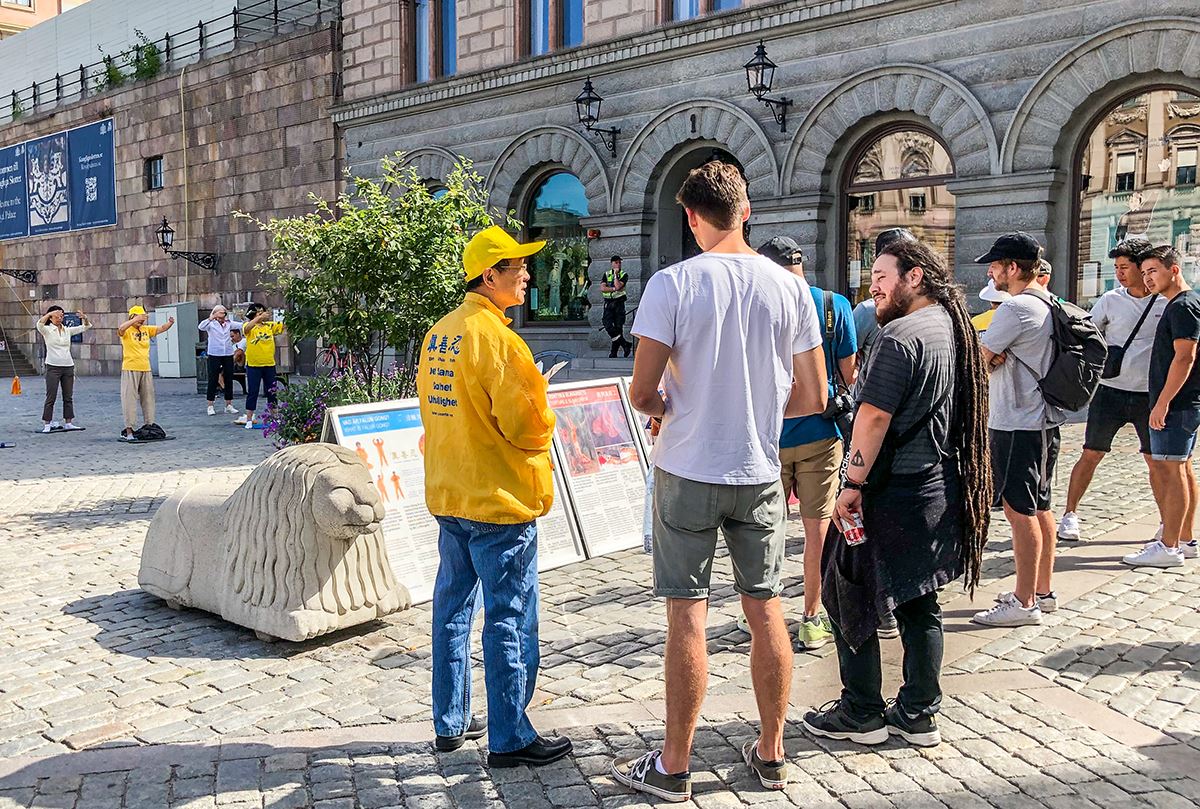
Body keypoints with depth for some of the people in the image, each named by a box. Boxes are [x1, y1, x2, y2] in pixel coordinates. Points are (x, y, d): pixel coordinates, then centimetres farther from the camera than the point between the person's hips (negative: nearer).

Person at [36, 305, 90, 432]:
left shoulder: (67, 330, 11)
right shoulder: (47, 330, 0)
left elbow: (86, 327, 8)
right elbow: (40, 324, -22)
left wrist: (84, 317, -11)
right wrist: (50, 313, -30)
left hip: (68, 367, 4)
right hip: (53, 367, -4)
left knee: (68, 397, 7)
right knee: (51, 397, -4)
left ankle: (68, 423, 14)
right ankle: (47, 424, 1)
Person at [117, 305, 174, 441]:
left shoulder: (146, 329, 12)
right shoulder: (127, 331, -4)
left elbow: (161, 329, 9)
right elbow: (120, 329, -26)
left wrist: (170, 323, -12)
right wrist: (136, 319, -34)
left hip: (146, 370, 6)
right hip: (130, 370, -6)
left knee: (148, 398, 10)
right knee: (130, 399, -4)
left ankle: (149, 426, 19)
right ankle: (128, 430, -3)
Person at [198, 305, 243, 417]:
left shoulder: (229, 323, 9)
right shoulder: (211, 324, -2)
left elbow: (243, 325, 4)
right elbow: (200, 327, -20)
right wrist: (210, 318, -31)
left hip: (228, 354, 4)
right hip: (214, 355, -4)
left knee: (229, 379, 7)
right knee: (213, 380, 0)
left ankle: (228, 405, 16)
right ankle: (210, 406, 5)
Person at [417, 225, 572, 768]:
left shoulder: (439, 332, 9)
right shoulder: (493, 335, -18)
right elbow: (526, 422, -20)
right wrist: (542, 426, 0)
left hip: (447, 495, 9)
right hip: (498, 499, -9)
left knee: (453, 607, 16)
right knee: (509, 620, 0)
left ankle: (451, 722, 28)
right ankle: (509, 739, 9)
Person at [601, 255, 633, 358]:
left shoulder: (624, 275, 4)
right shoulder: (606, 274, 12)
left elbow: (618, 286, -14)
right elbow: (602, 288, -1)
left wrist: (616, 274, -8)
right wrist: (614, 289, -11)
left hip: (619, 303, -1)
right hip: (608, 303, 2)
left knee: (618, 327, -2)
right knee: (608, 325, -14)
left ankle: (614, 351, 5)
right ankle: (625, 344, -10)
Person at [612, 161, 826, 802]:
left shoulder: (672, 284, -12)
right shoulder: (791, 288, -1)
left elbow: (641, 394, -14)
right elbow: (813, 398, 2)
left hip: (687, 473, -3)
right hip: (760, 475, 4)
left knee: (687, 616, 4)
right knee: (765, 610, 13)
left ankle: (673, 767, 15)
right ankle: (770, 754, 26)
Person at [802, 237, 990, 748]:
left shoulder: (900, 336, -17)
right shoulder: (955, 328, 12)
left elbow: (873, 416, -22)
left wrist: (854, 484, -17)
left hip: (894, 494, -9)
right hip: (941, 490, 9)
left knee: (847, 597, 5)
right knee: (918, 604, 15)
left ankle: (862, 714, 14)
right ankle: (919, 715, 23)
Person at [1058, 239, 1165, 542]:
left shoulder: (1168, 302, 2)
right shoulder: (1110, 300, 0)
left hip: (1150, 394, 1)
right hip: (1110, 391, 0)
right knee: (1091, 455, 1)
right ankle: (1070, 514, 10)